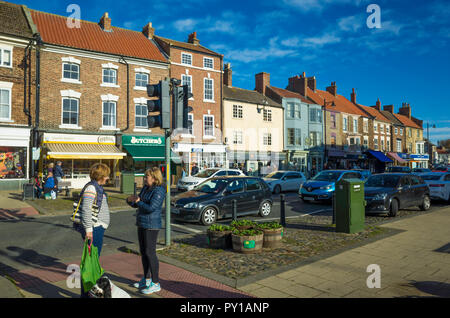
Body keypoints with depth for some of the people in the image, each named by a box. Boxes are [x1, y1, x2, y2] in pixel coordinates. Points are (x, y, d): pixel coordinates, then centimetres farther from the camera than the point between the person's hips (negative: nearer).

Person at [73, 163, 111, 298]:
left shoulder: (97, 188, 16)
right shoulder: (91, 187, -14)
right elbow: (86, 209, -22)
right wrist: (88, 229, -24)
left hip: (98, 228, 10)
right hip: (94, 229, -10)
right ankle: (86, 293, 5)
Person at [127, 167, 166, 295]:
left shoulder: (158, 191, -16)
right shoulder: (145, 188, 11)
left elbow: (151, 207, -25)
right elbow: (137, 204, 17)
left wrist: (138, 201, -12)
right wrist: (130, 200, -4)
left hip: (151, 225, -9)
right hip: (142, 224, 9)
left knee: (150, 253, -6)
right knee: (143, 252, 15)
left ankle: (156, 284, 4)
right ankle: (147, 279, 29)